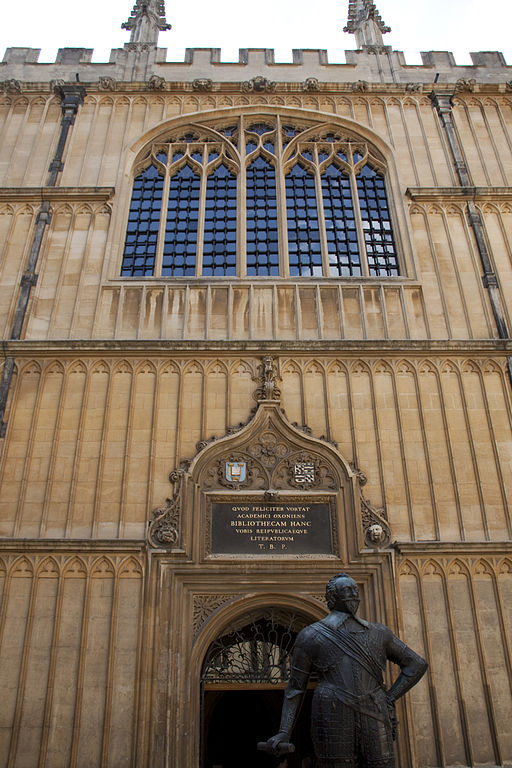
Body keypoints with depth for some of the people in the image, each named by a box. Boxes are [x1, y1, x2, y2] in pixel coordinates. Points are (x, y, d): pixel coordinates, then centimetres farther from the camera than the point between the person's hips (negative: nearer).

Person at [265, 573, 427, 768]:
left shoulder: (378, 633, 17)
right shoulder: (310, 636, 8)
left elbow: (417, 664, 19)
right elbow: (295, 687, 10)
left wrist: (390, 698, 7)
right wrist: (284, 733, -1)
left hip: (374, 722, 3)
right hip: (334, 721, -3)